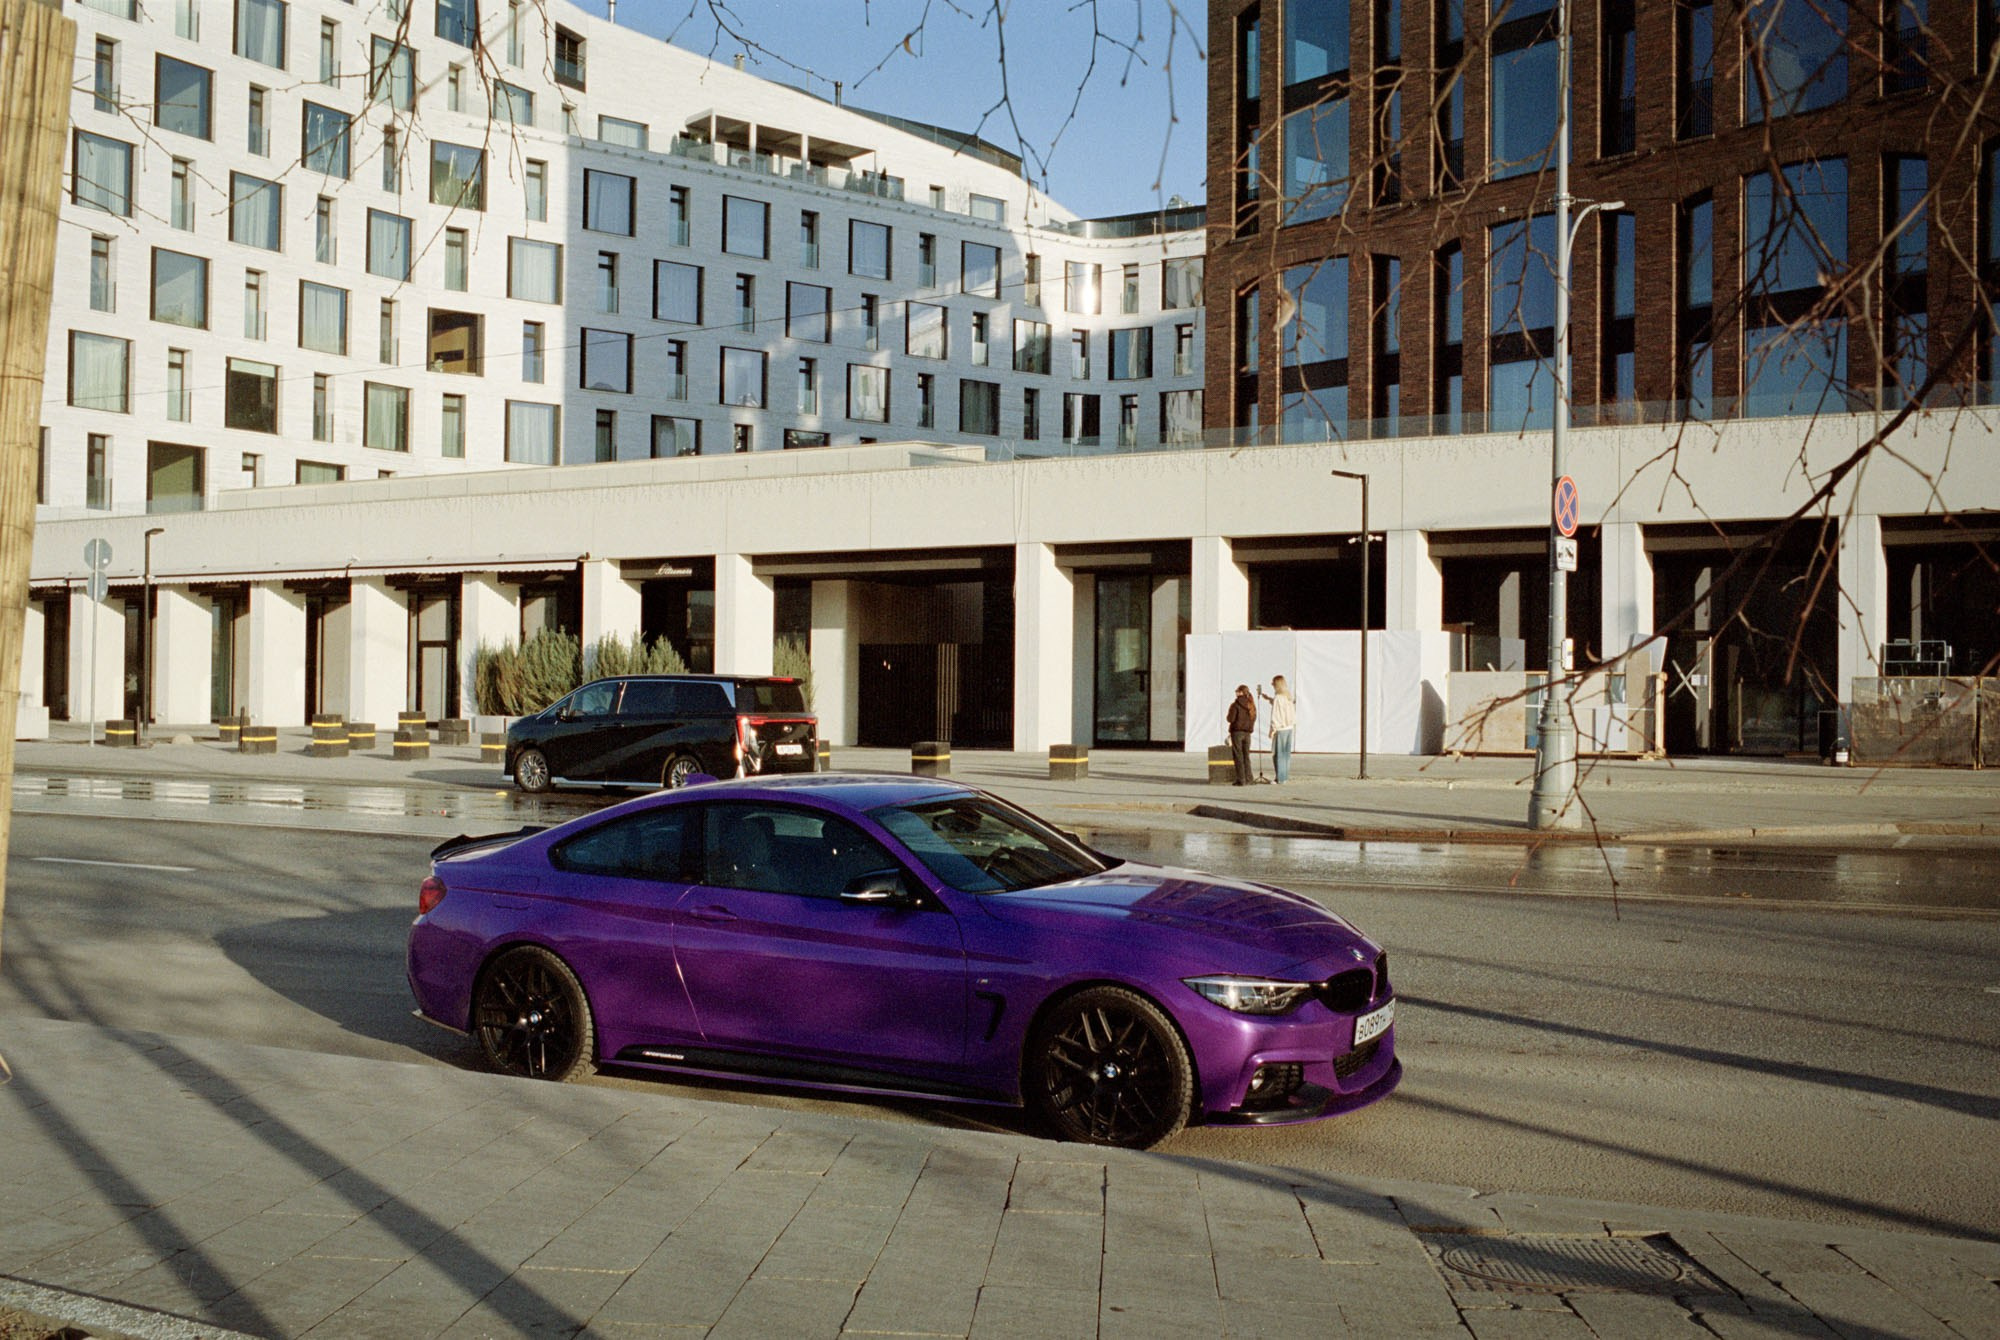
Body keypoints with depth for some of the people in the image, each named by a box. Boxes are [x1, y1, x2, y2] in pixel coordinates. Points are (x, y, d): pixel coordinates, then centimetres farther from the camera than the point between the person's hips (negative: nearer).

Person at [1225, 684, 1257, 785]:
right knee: (1246, 756, 12)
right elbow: (1254, 718, 11)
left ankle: (1241, 780, -4)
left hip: (1237, 732, -6)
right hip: (1247, 732, 6)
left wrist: (1230, 710, 5)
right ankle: (1248, 780, 11)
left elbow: (1231, 719, -13)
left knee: (1238, 757, -1)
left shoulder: (1236, 705, -13)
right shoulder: (1251, 705, 6)